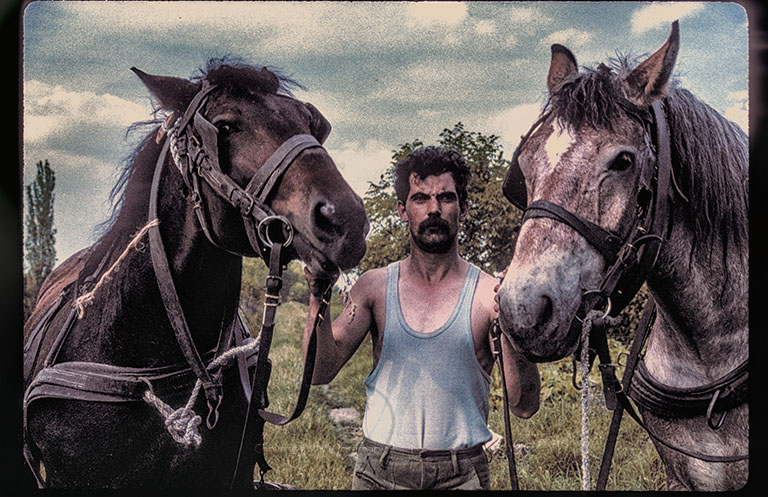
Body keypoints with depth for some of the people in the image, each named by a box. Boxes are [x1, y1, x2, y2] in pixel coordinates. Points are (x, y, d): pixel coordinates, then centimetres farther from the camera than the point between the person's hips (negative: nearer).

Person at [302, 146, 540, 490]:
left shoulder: (490, 294, -5)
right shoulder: (375, 287, 2)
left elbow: (524, 406, -10)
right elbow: (320, 373, -4)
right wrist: (317, 300, -17)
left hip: (460, 474, -1)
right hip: (378, 470, 2)